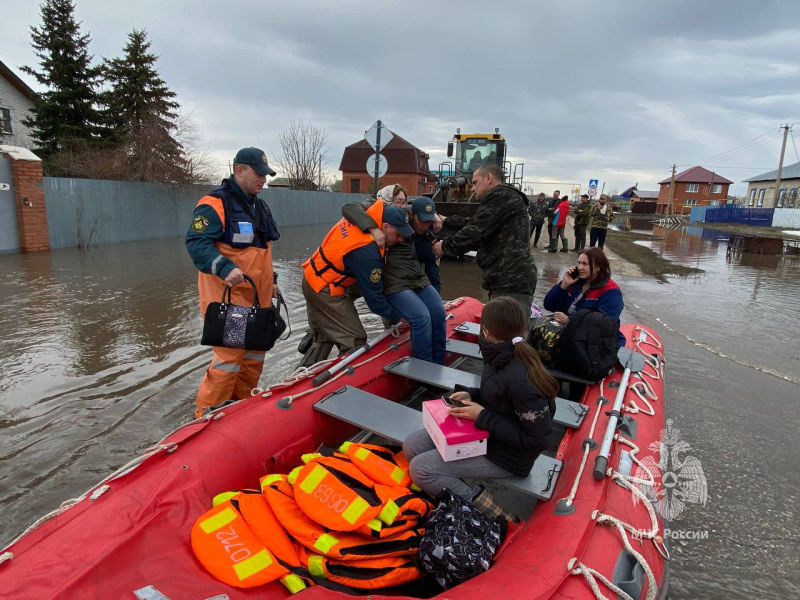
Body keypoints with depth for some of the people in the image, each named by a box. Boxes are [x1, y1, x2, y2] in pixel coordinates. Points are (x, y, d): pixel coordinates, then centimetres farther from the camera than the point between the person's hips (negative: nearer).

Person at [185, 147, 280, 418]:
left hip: (258, 298, 9)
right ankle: (206, 415, 12)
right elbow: (196, 243, -20)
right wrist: (225, 269, -34)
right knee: (229, 358, -7)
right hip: (228, 298, -9)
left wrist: (271, 281, 21)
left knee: (254, 356, 15)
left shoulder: (259, 206, 16)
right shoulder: (215, 203, -12)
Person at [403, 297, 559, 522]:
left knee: (420, 469, -15)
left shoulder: (520, 379, -33)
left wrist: (483, 417, -24)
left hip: (506, 454, -8)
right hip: (486, 434, 9)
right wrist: (472, 396, -6)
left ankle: (491, 513, -5)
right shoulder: (502, 356, -7)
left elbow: (537, 440, -25)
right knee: (411, 446, 3)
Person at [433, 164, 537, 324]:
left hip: (512, 283, -10)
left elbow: (475, 231, -12)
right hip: (509, 281, 10)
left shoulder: (501, 195, -6)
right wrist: (445, 220, 27)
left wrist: (445, 246, 1)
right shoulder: (503, 198, 27)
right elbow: (473, 224, 30)